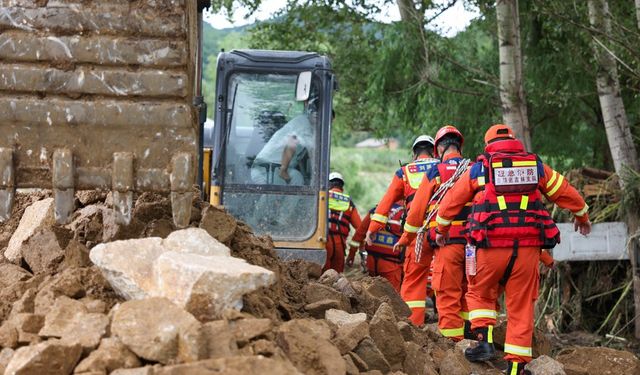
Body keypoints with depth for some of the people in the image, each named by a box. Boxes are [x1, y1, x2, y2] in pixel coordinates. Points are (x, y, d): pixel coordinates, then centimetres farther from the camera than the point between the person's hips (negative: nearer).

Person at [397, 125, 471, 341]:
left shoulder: (435, 173, 0)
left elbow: (417, 209, 5)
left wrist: (405, 239, 18)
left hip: (447, 242, -4)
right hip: (474, 242, 4)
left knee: (448, 293, -2)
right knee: (468, 293, 15)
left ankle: (451, 338, -5)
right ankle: (470, 337, 17)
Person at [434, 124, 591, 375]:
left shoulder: (478, 169, 8)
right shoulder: (536, 167, 12)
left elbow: (451, 201, 16)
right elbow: (567, 193, 20)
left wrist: (442, 228, 34)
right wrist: (582, 216, 39)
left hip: (490, 247, -1)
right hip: (527, 248, 1)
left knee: (480, 294, 20)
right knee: (521, 307, 7)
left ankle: (484, 339, 0)